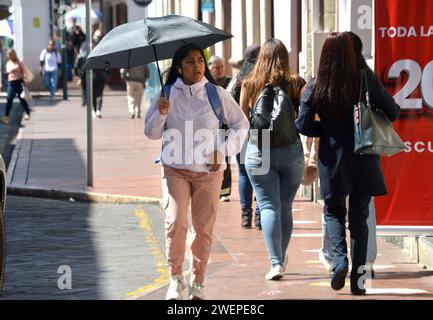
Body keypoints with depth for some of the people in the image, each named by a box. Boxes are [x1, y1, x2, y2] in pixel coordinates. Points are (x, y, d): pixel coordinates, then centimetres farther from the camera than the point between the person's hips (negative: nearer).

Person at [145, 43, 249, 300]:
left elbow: (241, 125, 10)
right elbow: (152, 133, 4)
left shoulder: (217, 94, 1)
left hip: (209, 171, 0)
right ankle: (176, 279, -4)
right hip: (175, 169, 0)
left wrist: (224, 150, -1)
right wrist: (161, 113, -15)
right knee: (176, 222, -16)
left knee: (204, 228, 2)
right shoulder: (168, 95, 2)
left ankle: (198, 282, 14)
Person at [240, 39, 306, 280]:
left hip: (258, 152, -1)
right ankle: (281, 259, 27)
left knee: (269, 207, -1)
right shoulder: (296, 83, -1)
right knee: (286, 208, 14)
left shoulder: (249, 85, -1)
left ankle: (276, 263, -13)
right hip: (291, 151, 1)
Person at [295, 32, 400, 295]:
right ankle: (358, 280, 9)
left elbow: (303, 125, -9)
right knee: (359, 217, 12)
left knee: (334, 211, 20)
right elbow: (392, 112, -8)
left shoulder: (316, 87, -8)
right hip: (364, 160, 0)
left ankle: (340, 259, -5)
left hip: (333, 160, 0)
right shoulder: (366, 80, -10)